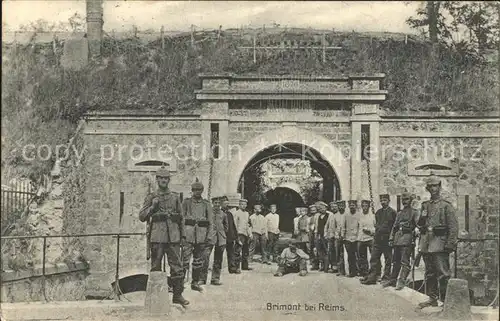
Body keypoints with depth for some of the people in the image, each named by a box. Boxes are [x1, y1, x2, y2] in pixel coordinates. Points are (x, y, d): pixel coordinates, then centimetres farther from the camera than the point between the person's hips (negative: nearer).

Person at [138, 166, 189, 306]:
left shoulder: (175, 197, 13)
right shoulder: (151, 197, 7)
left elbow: (181, 218, 15)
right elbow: (141, 217, 4)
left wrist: (183, 236, 9)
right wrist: (153, 206, -10)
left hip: (173, 237, 2)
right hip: (157, 238, -2)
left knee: (177, 267, -1)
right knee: (155, 268, 2)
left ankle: (178, 295, 6)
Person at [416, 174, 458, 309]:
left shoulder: (446, 205, -2)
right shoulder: (425, 205, 16)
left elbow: (454, 226, -8)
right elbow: (419, 225, 26)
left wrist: (450, 244, -14)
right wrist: (422, 219, 4)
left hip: (439, 243, -6)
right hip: (426, 244, 6)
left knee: (443, 273, -8)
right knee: (429, 273, 11)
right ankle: (432, 298, 19)